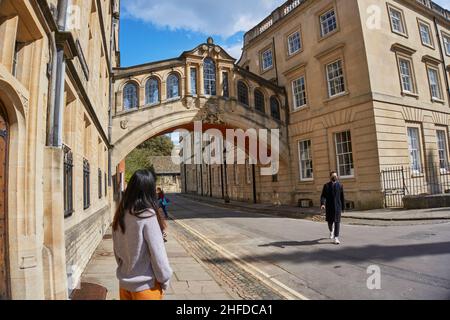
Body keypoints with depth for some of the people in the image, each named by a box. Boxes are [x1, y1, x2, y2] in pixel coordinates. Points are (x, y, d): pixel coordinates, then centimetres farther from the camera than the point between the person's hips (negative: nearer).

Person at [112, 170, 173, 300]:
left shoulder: (120, 215, -4)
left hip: (124, 282, 6)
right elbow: (157, 253, -19)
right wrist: (165, 280, -6)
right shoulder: (147, 215, -22)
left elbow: (116, 250, 5)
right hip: (145, 285, -5)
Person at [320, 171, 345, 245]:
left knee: (337, 222, -4)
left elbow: (342, 197, 7)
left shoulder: (340, 185, 5)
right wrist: (322, 204, -22)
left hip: (338, 207, 0)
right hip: (329, 207, 0)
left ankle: (336, 238, 0)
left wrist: (343, 207, 8)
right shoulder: (326, 186, 2)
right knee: (330, 222, 11)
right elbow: (323, 196, -5)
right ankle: (331, 231, 42)